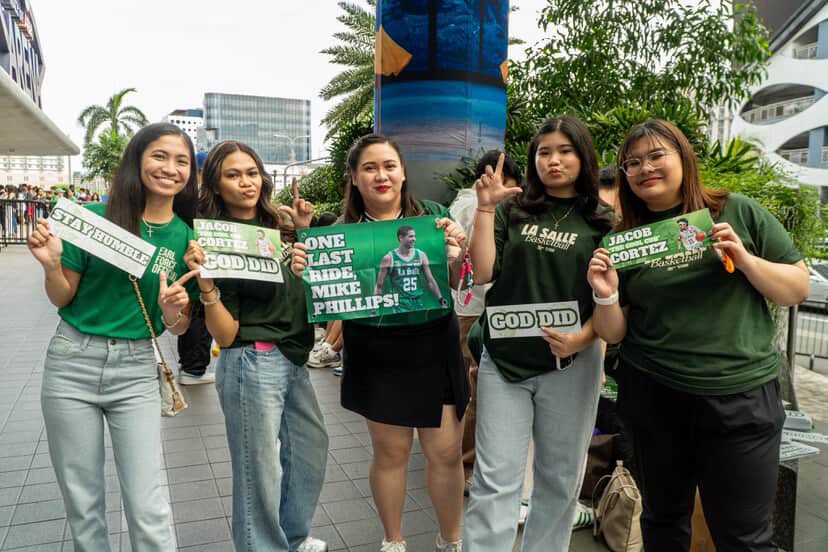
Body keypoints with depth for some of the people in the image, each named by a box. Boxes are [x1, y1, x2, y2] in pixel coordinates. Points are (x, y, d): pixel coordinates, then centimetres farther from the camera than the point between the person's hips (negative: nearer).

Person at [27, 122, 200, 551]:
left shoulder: (187, 238, -1)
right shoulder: (96, 217, -6)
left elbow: (179, 326, 6)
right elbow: (63, 298, 1)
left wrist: (174, 313, -16)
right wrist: (51, 264, -18)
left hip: (135, 370, 1)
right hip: (72, 361, 0)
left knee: (148, 507, -1)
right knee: (82, 503, 12)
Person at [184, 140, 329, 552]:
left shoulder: (272, 226, 5)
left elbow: (306, 283, 16)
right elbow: (225, 335, -16)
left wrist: (304, 232, 6)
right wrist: (205, 282, -31)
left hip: (292, 358, 8)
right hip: (252, 364, -8)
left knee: (311, 446, 22)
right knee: (260, 470, 4)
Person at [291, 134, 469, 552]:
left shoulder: (433, 215, 0)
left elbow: (460, 282, 0)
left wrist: (456, 255, -22)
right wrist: (305, 271, -19)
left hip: (435, 348, 1)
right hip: (377, 355, 0)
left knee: (446, 452, 7)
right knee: (390, 452, 11)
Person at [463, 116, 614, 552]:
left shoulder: (603, 221, 2)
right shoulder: (512, 210, 4)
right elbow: (482, 274, -4)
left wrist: (582, 338, -15)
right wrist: (484, 208, -10)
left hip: (570, 363, 1)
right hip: (503, 360, 0)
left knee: (560, 478, 14)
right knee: (494, 480, 2)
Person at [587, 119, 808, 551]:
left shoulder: (739, 213, -1)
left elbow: (798, 288, 1)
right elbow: (614, 334, 3)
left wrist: (745, 260, -15)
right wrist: (606, 296, -17)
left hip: (742, 396, -1)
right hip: (652, 397, 2)